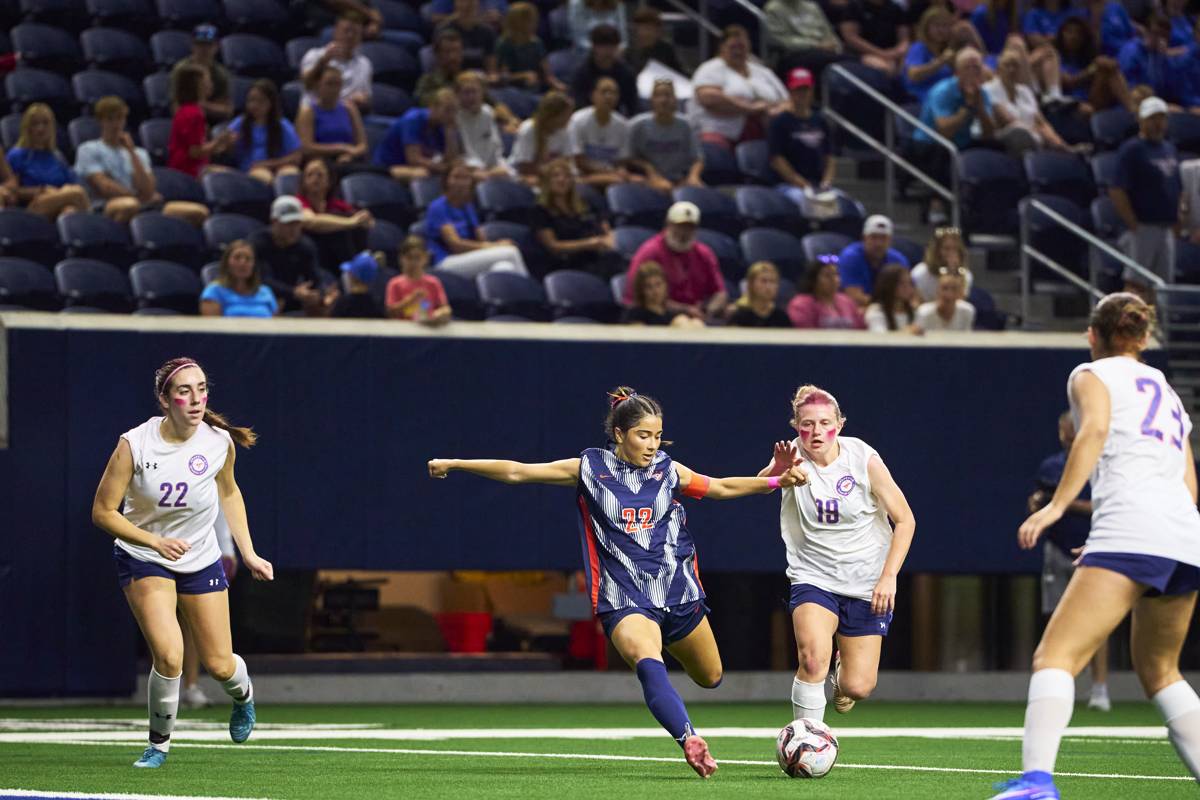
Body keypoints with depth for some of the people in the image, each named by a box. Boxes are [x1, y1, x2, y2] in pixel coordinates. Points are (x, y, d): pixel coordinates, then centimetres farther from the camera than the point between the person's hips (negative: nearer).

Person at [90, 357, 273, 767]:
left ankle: (243, 693, 44)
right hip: (143, 560, -3)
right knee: (168, 656, -23)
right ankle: (159, 742, 3)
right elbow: (103, 512, -16)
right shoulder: (135, 445, -22)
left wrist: (249, 553, 8)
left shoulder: (220, 441, -12)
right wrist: (156, 541, -27)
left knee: (220, 666, 4)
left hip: (201, 561, 3)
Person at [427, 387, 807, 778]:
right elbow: (517, 472, 1)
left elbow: (722, 487, 17)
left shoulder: (668, 471, 5)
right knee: (648, 663, -33)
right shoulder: (590, 468, -2)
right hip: (624, 599, -4)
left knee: (710, 678, 14)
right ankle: (689, 741, -46)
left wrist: (775, 481, 6)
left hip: (678, 591, 4)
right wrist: (454, 464, 0)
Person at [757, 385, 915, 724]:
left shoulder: (864, 460, -11)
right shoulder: (794, 458, -9)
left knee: (858, 688, -3)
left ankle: (843, 673, 34)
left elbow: (905, 520, -5)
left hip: (866, 582, 0)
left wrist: (888, 576, -14)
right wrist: (778, 471, -54)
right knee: (813, 658, -28)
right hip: (813, 577, 0)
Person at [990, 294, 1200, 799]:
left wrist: (1056, 506, -15)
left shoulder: (1092, 375, 12)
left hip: (1129, 528, -7)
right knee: (1158, 672, 25)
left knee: (1055, 656, -15)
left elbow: (1096, 429, -10)